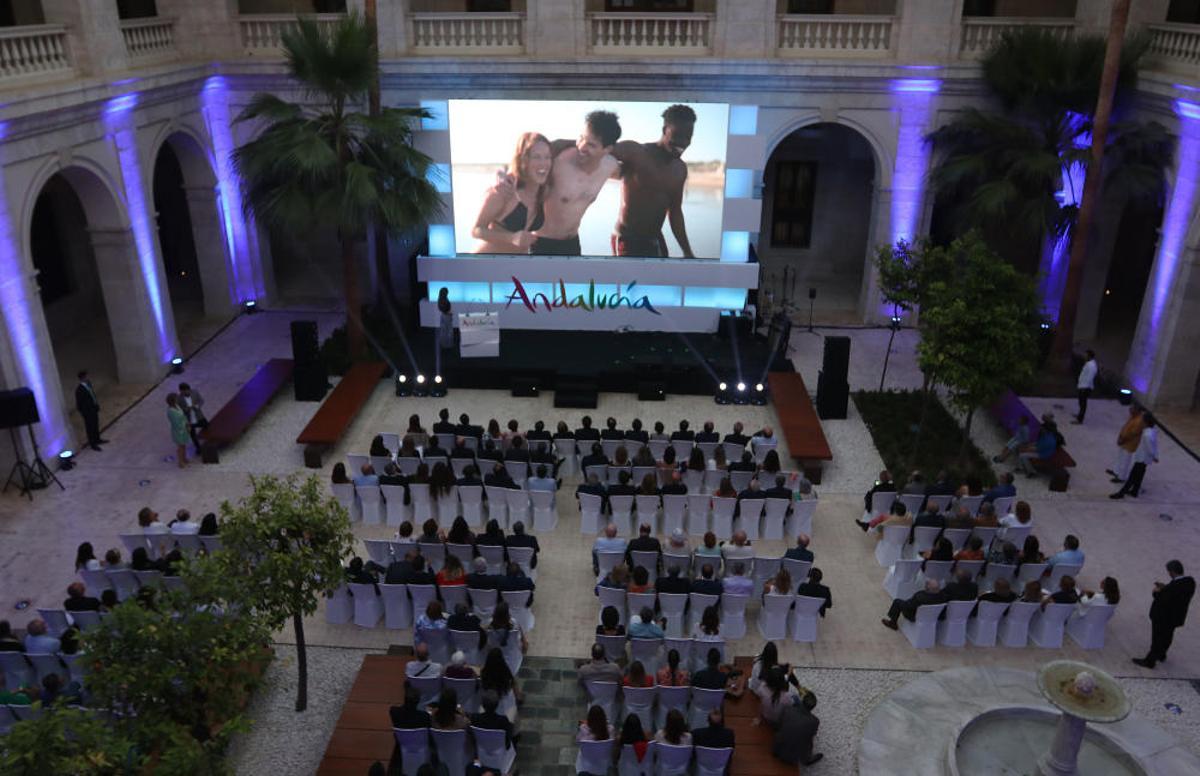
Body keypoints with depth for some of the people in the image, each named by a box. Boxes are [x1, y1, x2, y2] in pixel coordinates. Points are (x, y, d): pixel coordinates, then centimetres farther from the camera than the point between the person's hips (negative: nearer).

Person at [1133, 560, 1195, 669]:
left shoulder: (1173, 587, -37)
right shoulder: (1190, 581, -13)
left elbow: (1162, 602, -27)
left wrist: (1157, 592, -11)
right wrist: (1165, 588, -2)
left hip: (1163, 617, -7)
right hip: (1176, 615, 7)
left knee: (1157, 639, 12)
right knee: (1167, 636, 29)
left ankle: (1149, 661, 30)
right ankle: (1161, 654, 51)